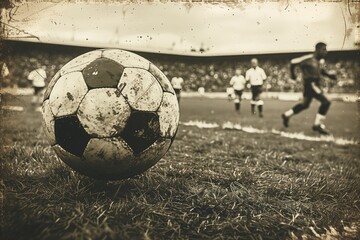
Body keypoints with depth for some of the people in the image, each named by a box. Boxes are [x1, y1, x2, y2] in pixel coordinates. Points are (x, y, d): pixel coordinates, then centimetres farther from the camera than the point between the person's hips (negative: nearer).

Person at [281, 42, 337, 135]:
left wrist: (329, 75, 7)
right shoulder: (309, 58, -19)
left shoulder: (321, 60, 8)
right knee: (325, 102, -13)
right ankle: (318, 125, -2)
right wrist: (292, 73, -2)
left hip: (315, 84, 10)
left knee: (305, 104, 21)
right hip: (310, 84, -10)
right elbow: (293, 62, -13)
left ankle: (286, 115, 35)